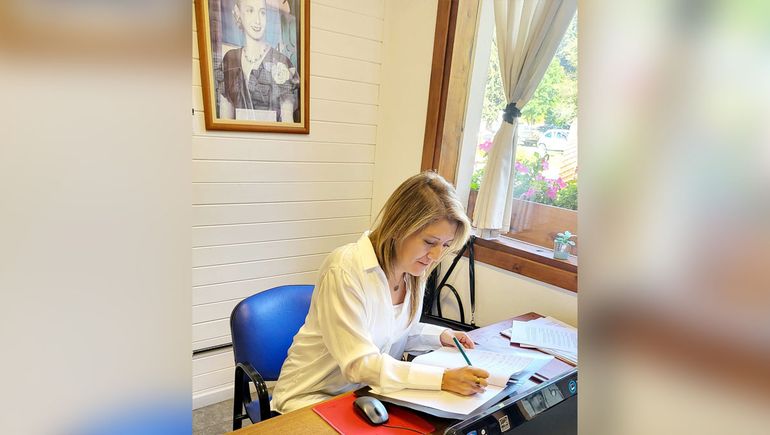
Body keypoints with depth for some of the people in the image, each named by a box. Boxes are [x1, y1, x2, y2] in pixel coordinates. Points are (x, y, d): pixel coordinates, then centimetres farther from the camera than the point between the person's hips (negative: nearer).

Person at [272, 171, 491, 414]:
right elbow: (359, 364, -27)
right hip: (313, 396, -6)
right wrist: (443, 378, -31)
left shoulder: (414, 271, -2)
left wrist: (440, 336, -4)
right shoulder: (345, 270, -25)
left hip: (368, 392, 7)